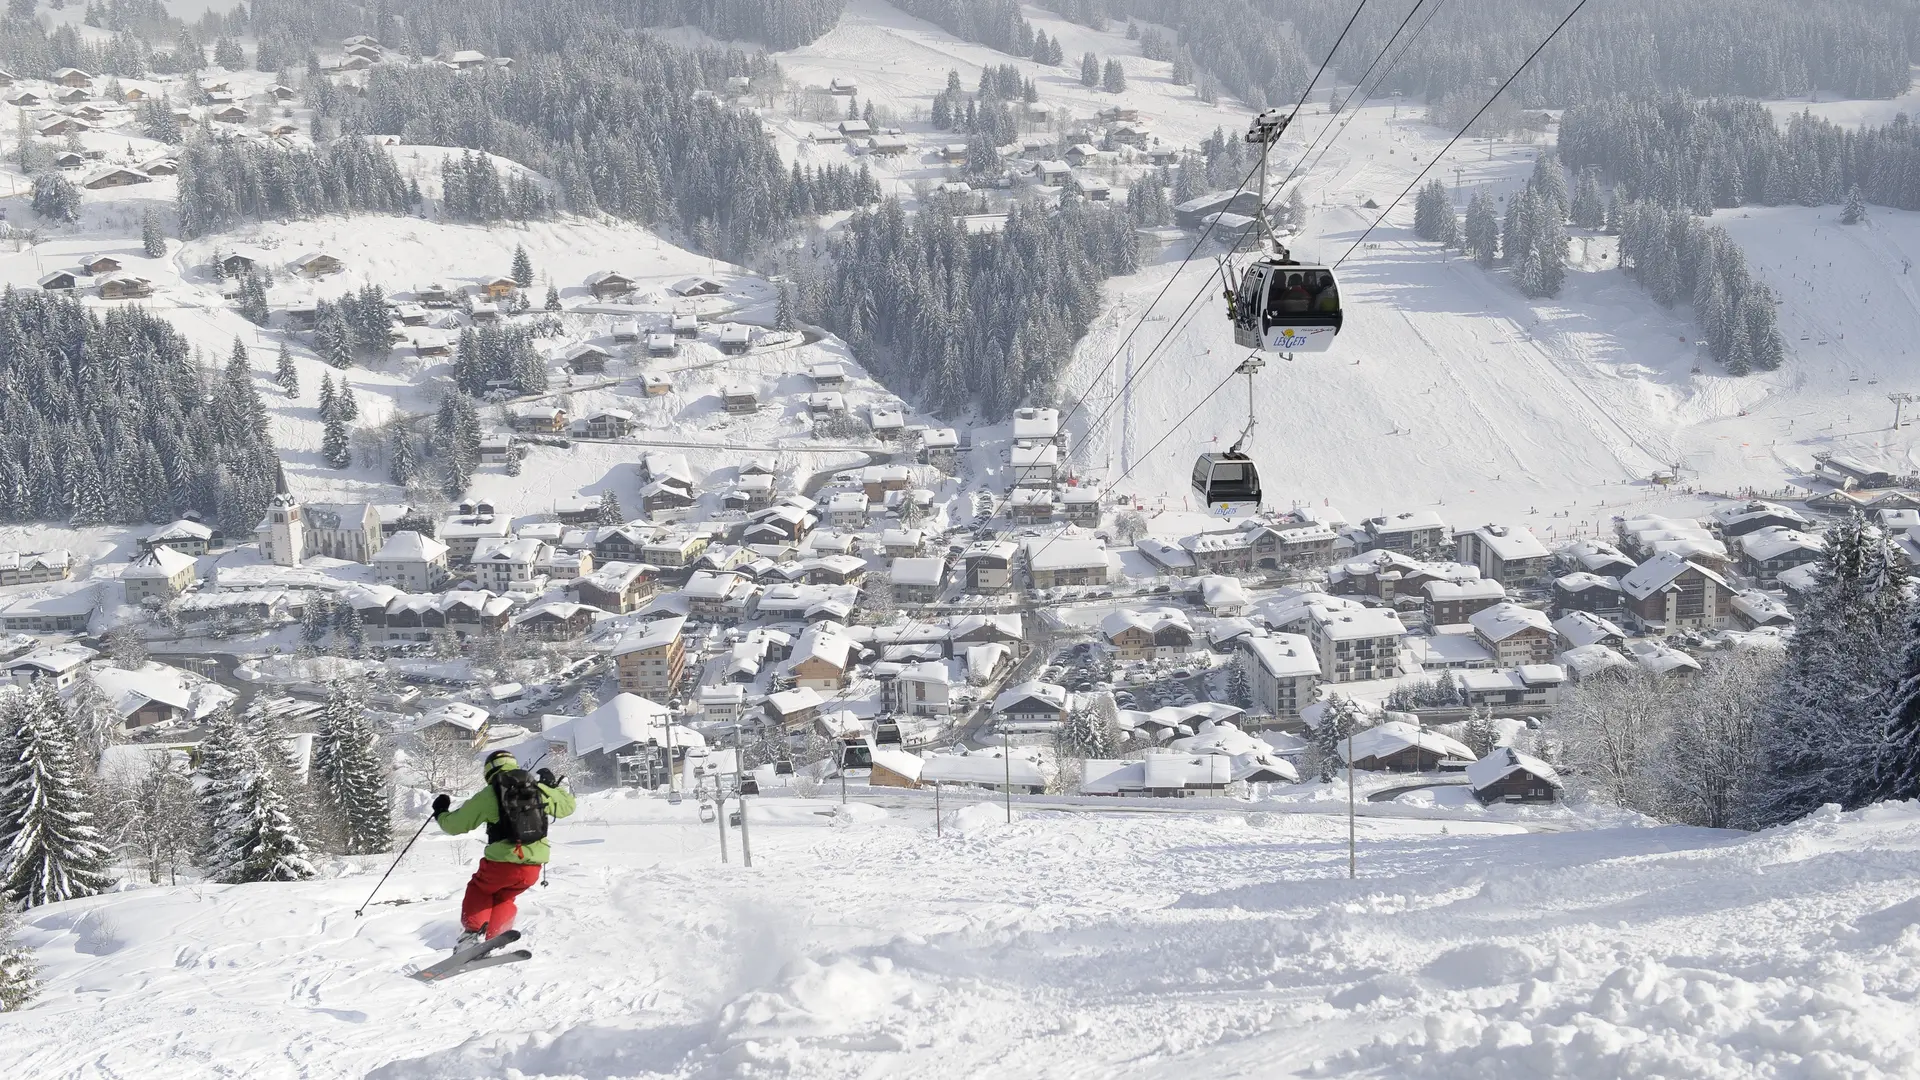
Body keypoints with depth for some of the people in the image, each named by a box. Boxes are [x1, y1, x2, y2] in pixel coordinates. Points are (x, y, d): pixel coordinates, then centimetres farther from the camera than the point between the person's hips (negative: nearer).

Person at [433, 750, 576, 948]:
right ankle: (494, 938, 16)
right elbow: (567, 805, 23)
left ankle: (473, 931, 11)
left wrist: (441, 813, 26)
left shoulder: (488, 795, -3)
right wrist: (553, 785, 38)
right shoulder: (539, 790, 6)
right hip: (533, 867, 3)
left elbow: (455, 825, 5)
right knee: (503, 898, 29)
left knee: (479, 889, 27)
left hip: (502, 863, -3)